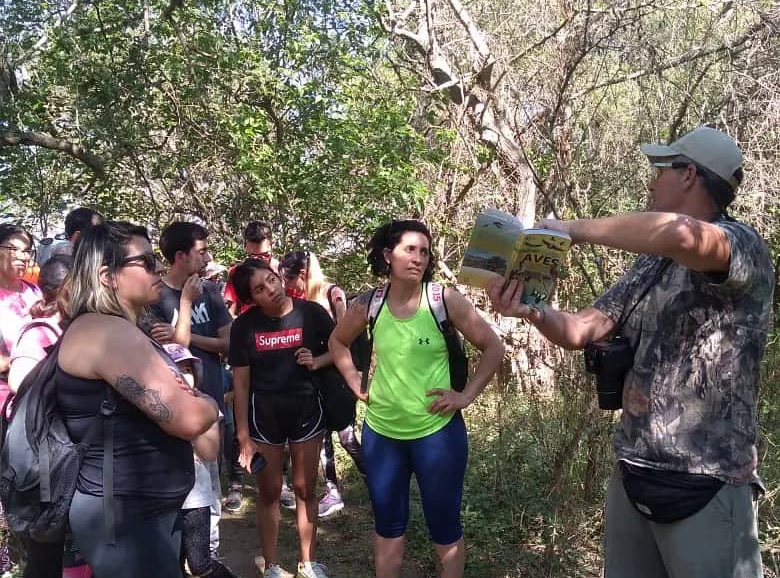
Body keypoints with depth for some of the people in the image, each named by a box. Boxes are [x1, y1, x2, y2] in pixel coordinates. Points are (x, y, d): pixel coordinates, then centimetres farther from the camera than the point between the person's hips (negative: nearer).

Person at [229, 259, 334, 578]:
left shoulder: (311, 312, -10)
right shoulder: (244, 325, -10)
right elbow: (240, 382, -6)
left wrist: (317, 361, -17)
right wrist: (243, 436, -7)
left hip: (306, 409, 0)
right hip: (264, 414, 0)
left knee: (305, 488, 11)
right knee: (269, 491, 9)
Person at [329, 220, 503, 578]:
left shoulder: (445, 301, -11)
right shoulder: (368, 305, -3)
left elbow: (493, 347, -4)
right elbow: (338, 342, 16)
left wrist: (467, 395, -9)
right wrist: (355, 383, 6)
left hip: (437, 432, -2)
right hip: (380, 431, 3)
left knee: (444, 526, 10)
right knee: (387, 524, 17)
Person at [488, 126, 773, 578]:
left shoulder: (742, 245, -12)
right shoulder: (649, 264, 12)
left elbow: (682, 234, -36)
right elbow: (580, 331, 10)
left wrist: (577, 229, -24)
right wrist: (531, 311, -11)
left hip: (706, 489, -7)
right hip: (631, 478, 7)